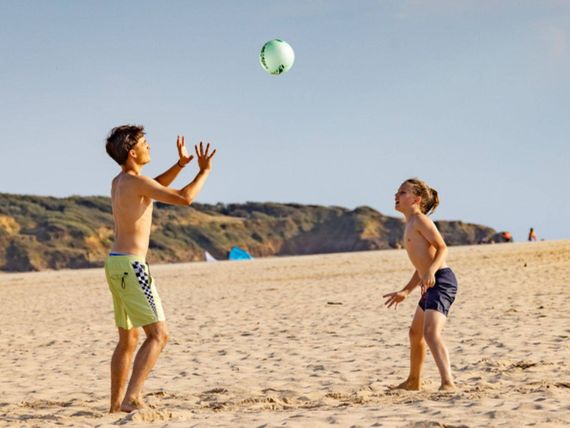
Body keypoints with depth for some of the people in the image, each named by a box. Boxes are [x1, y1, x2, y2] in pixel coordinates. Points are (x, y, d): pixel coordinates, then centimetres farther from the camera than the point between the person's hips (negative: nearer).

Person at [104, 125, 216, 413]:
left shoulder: (119, 181, 13)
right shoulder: (136, 181, -15)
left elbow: (155, 188, 32)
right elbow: (184, 198, -19)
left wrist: (181, 164, 21)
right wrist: (204, 170, -4)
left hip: (116, 263, 10)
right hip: (131, 266, -10)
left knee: (128, 339, 16)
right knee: (158, 334, -10)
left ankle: (116, 405, 18)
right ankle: (132, 398, -19)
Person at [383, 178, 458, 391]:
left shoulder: (420, 220, -6)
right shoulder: (410, 226, 22)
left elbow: (442, 247, -18)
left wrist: (431, 272, -33)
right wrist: (405, 291, 31)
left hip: (441, 280, -11)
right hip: (430, 285, 11)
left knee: (431, 333, -25)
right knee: (415, 333, 26)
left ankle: (448, 383, -35)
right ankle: (413, 381, 45)